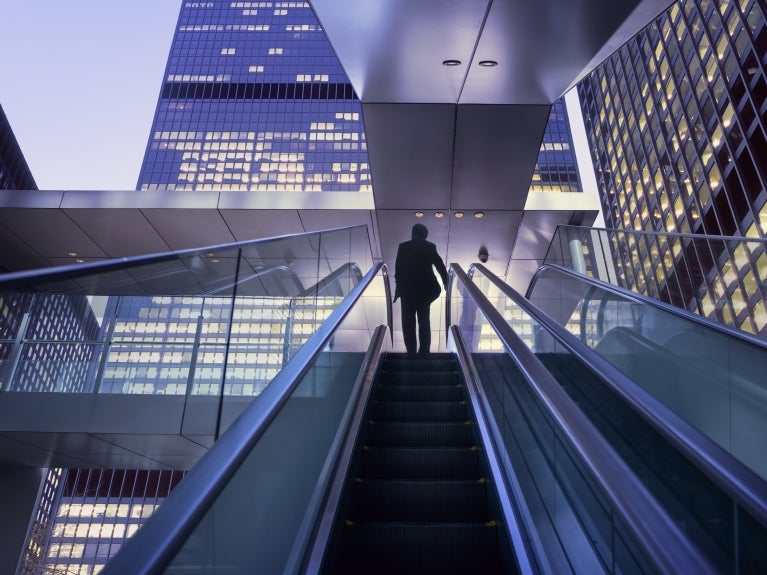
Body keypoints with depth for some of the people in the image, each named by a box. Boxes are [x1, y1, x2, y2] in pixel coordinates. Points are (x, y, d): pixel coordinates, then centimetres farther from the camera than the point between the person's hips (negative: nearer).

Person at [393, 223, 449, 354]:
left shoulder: (403, 247, -3)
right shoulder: (430, 247, 0)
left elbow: (398, 269, -2)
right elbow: (440, 266, 3)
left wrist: (398, 287, 9)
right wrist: (446, 283, 18)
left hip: (407, 289, -2)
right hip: (425, 289, 2)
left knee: (408, 324, 6)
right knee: (424, 322, 14)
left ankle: (411, 353, 6)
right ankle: (424, 352, 16)